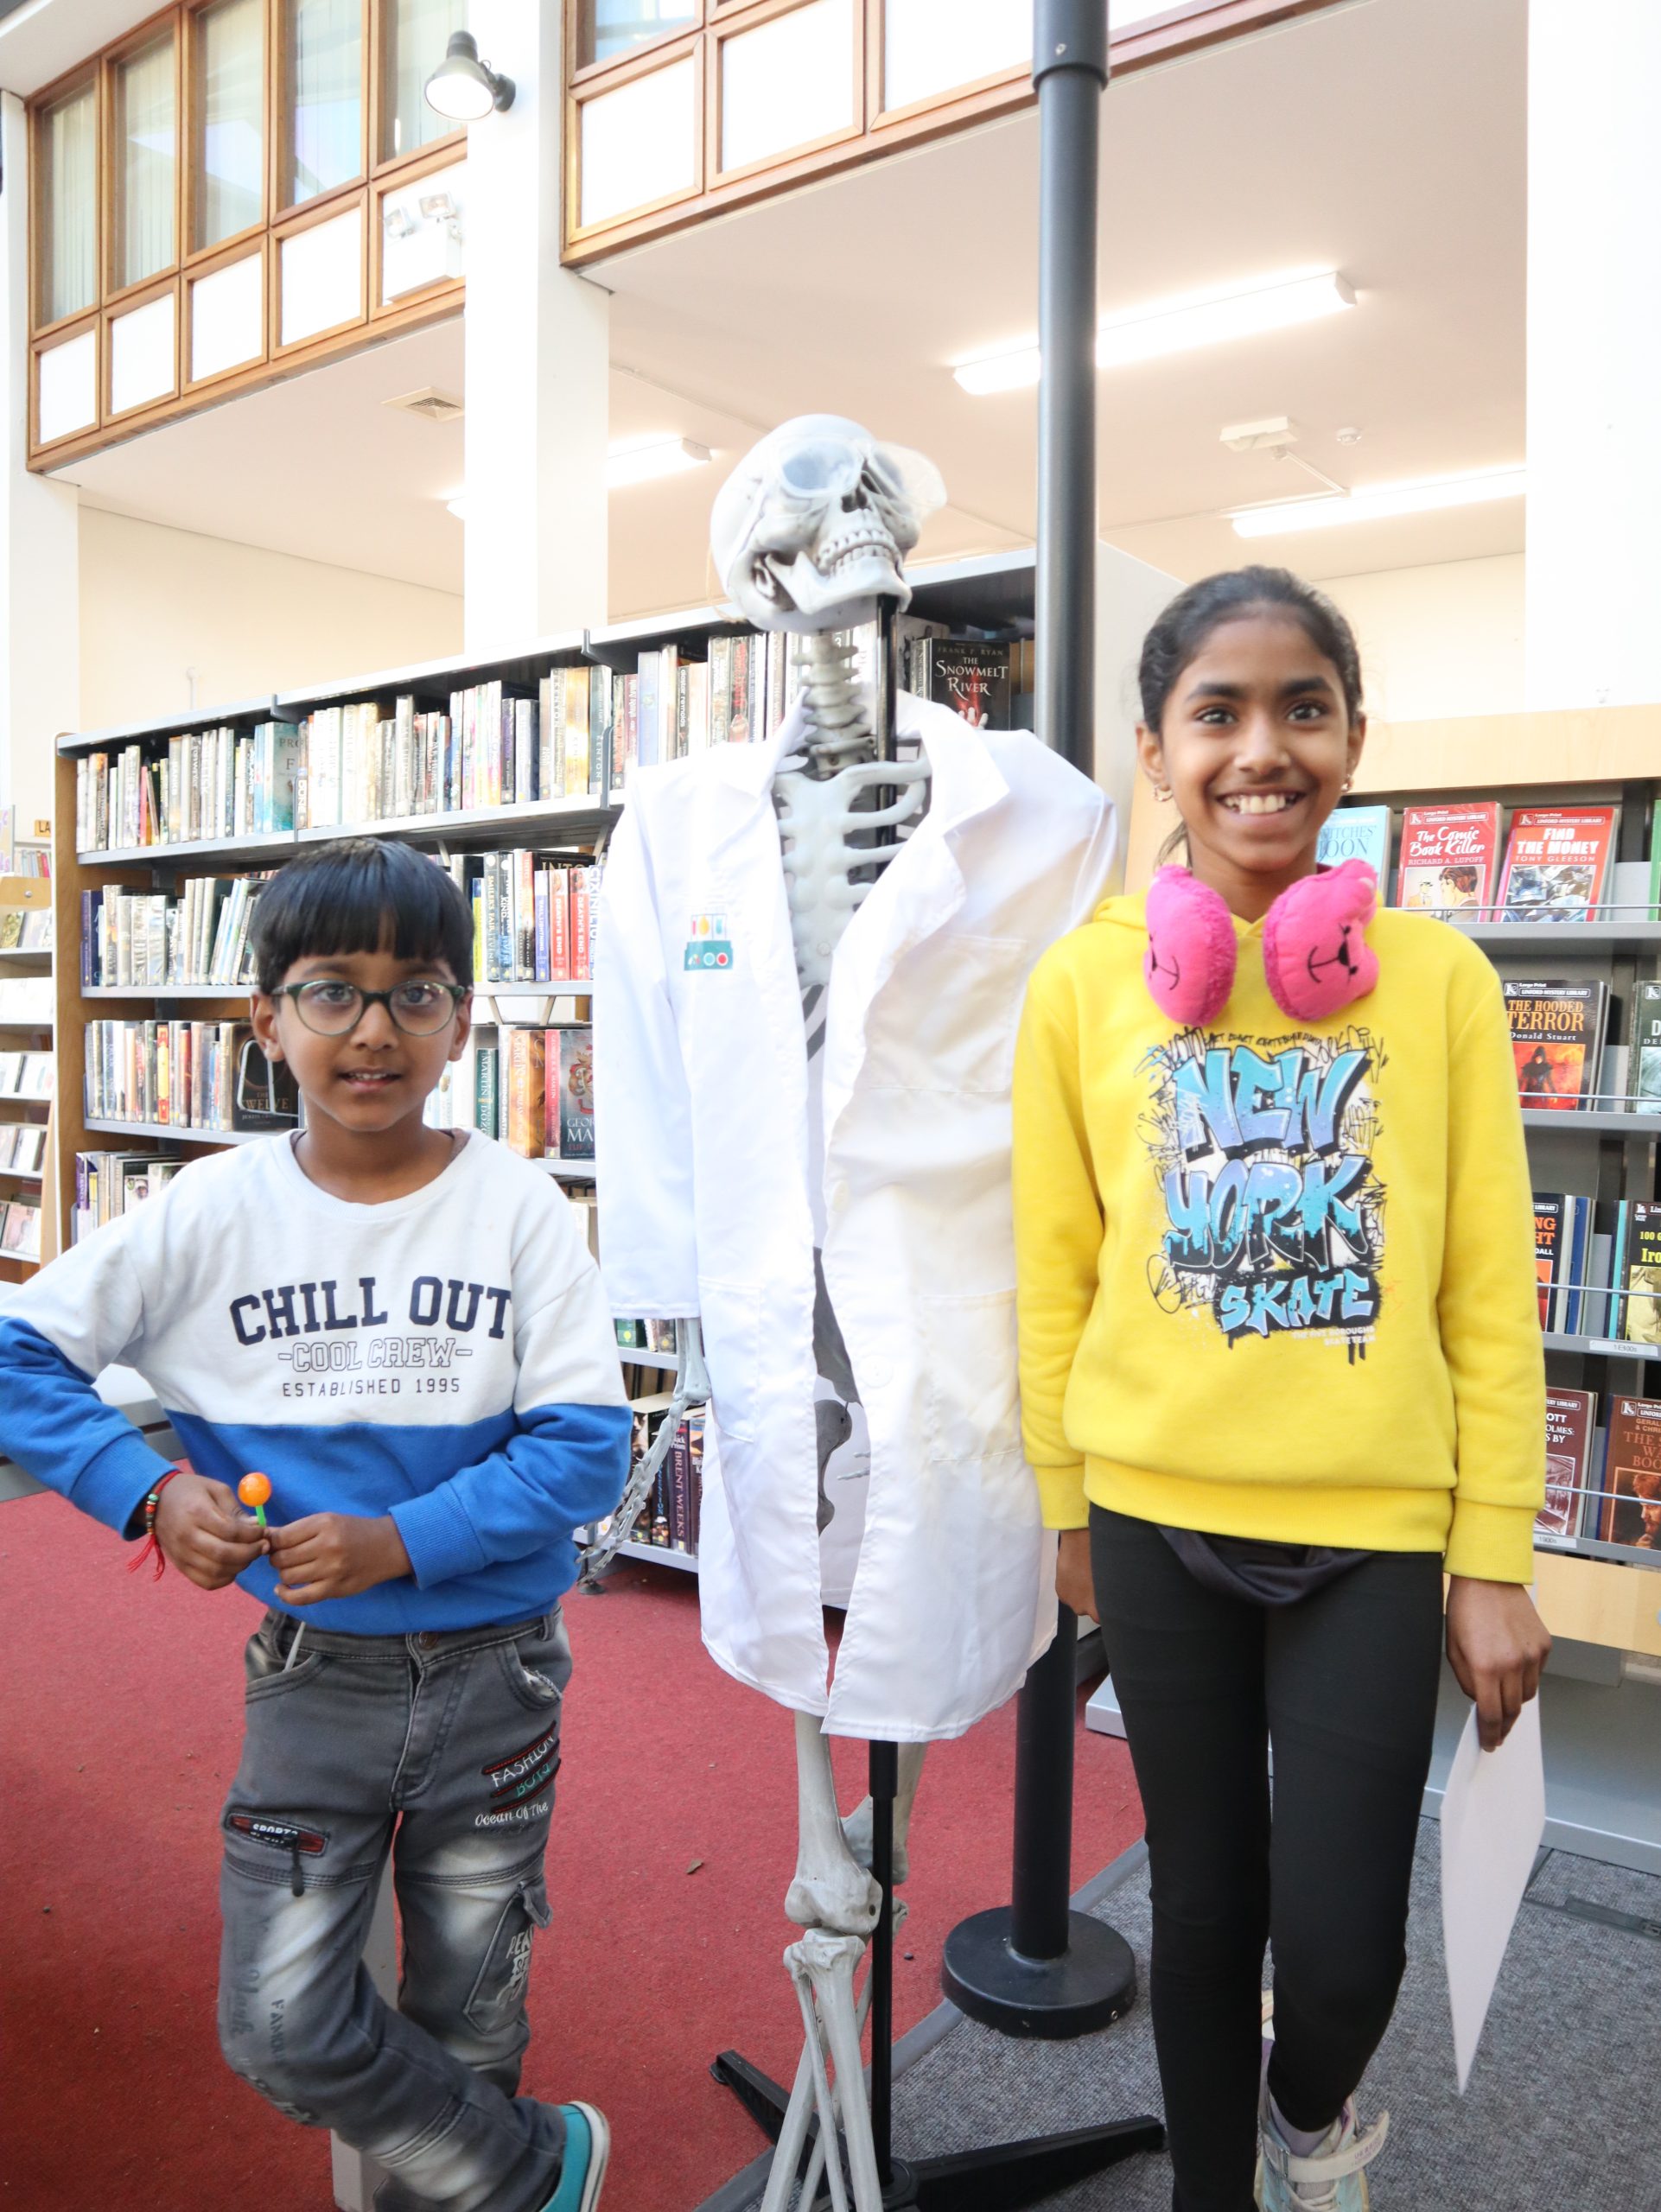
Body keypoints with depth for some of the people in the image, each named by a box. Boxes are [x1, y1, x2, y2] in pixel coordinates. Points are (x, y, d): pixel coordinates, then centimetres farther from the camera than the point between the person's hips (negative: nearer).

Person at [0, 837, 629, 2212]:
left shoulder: (518, 1205, -12)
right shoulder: (215, 1209, -7)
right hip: (312, 1671, 2)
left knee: (469, 2018, 17)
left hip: (497, 1670, -1)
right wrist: (149, 1489, -17)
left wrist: (404, 1541, -25)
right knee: (282, 2031, 6)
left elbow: (588, 1444, -15)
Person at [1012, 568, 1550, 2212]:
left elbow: (1490, 1292, -1)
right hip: (1159, 1521, 1)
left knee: (1341, 1942, 5)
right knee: (1203, 1906, 16)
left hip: (1374, 1530, 0)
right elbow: (1054, 1270, 1)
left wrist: (1496, 1560, -1)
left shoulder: (1438, 979, -4)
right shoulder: (1084, 980, -4)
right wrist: (1063, 1506, 4)